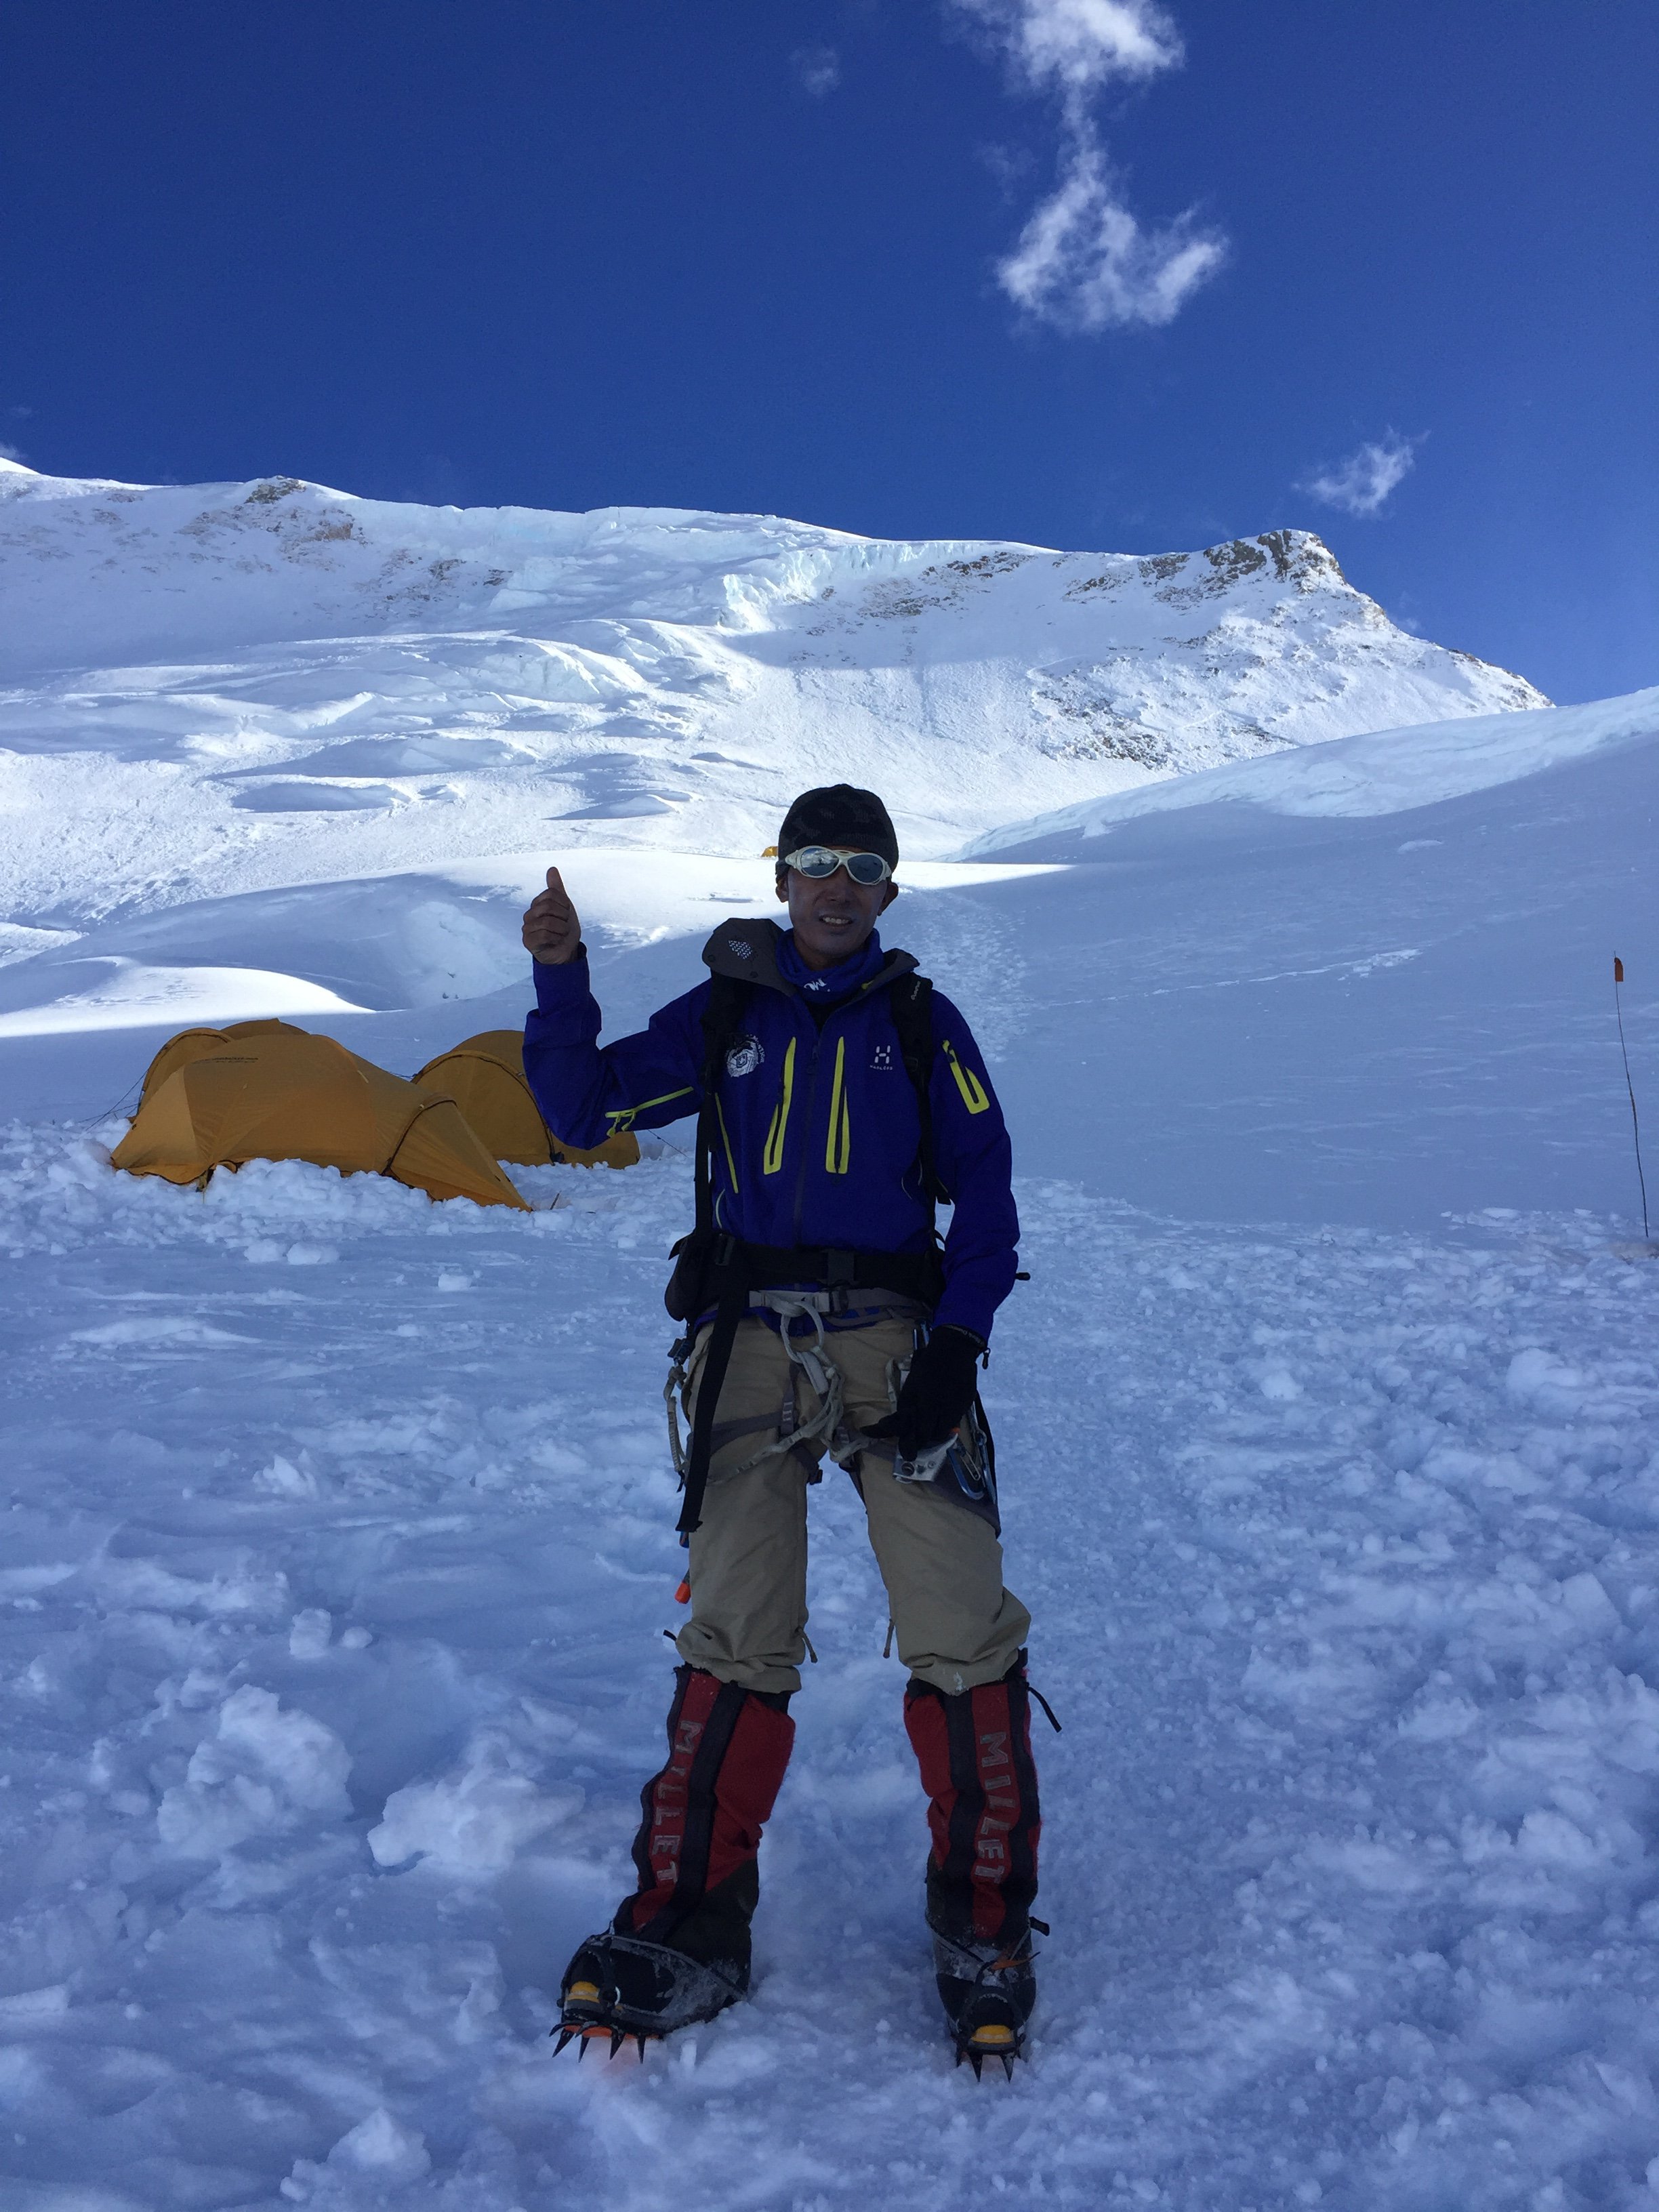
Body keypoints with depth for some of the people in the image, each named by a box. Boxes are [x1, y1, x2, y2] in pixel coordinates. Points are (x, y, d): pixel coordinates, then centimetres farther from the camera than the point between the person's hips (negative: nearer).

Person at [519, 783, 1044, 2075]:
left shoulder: (921, 1022, 10)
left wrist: (957, 1340, -7)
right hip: (750, 1346, 1)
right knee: (736, 1642, -1)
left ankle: (983, 1921, 13)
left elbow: (986, 1197, 6)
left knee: (963, 1633, -5)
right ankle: (691, 1922, 14)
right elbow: (581, 1109, 8)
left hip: (895, 1341, 0)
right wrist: (562, 980, -6)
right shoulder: (720, 1015, 12)